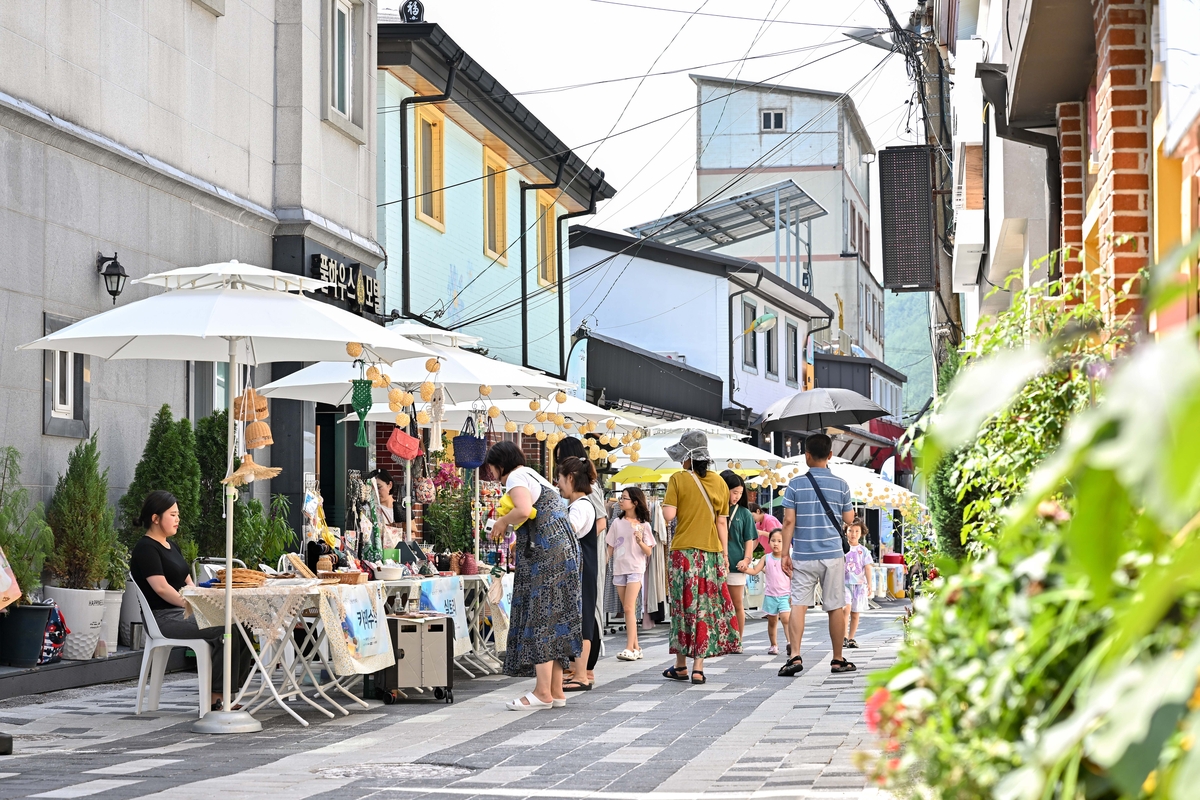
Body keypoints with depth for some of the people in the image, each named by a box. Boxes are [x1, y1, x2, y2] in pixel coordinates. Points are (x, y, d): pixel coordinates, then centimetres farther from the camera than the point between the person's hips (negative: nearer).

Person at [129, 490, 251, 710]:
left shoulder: (171, 547, 20)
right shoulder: (145, 548, -9)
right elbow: (162, 588, -19)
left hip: (183, 612, 9)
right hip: (164, 618, -9)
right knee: (225, 631, -26)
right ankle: (215, 698, -20)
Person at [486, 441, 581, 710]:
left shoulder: (516, 477, -6)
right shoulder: (534, 476, 24)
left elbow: (523, 510, -24)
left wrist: (502, 521, -8)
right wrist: (518, 542, 22)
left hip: (544, 556, -10)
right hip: (562, 549, 10)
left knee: (540, 617, -9)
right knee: (554, 617, 9)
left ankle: (543, 692, -11)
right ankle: (556, 690, 9)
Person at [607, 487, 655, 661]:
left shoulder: (643, 525, -2)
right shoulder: (617, 523, 8)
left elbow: (648, 552, -2)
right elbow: (610, 548, 13)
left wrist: (640, 541, -20)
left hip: (635, 569, -4)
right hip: (619, 569, 4)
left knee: (629, 608, -13)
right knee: (628, 610, 6)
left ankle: (630, 649, -16)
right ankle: (636, 648, 12)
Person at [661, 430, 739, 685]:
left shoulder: (678, 480, -7)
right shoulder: (719, 482, 5)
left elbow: (669, 515, -13)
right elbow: (722, 522, 6)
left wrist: (666, 502, 8)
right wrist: (725, 555, 10)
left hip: (684, 552, -3)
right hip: (712, 552, 3)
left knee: (683, 607, 7)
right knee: (705, 608, 4)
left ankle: (681, 666, 13)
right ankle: (698, 667, 1)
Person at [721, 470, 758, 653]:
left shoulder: (744, 513, 5)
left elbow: (750, 539, 7)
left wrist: (747, 558, -7)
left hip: (736, 564, 0)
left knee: (737, 604, 6)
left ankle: (738, 641, 13)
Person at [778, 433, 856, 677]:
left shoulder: (795, 484, -3)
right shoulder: (841, 485, 0)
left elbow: (789, 521, -5)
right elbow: (849, 520, 5)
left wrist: (785, 553, -1)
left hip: (803, 556, 0)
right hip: (832, 555, 1)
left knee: (798, 605, -1)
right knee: (836, 608, 7)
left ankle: (795, 656, -14)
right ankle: (838, 660, 14)